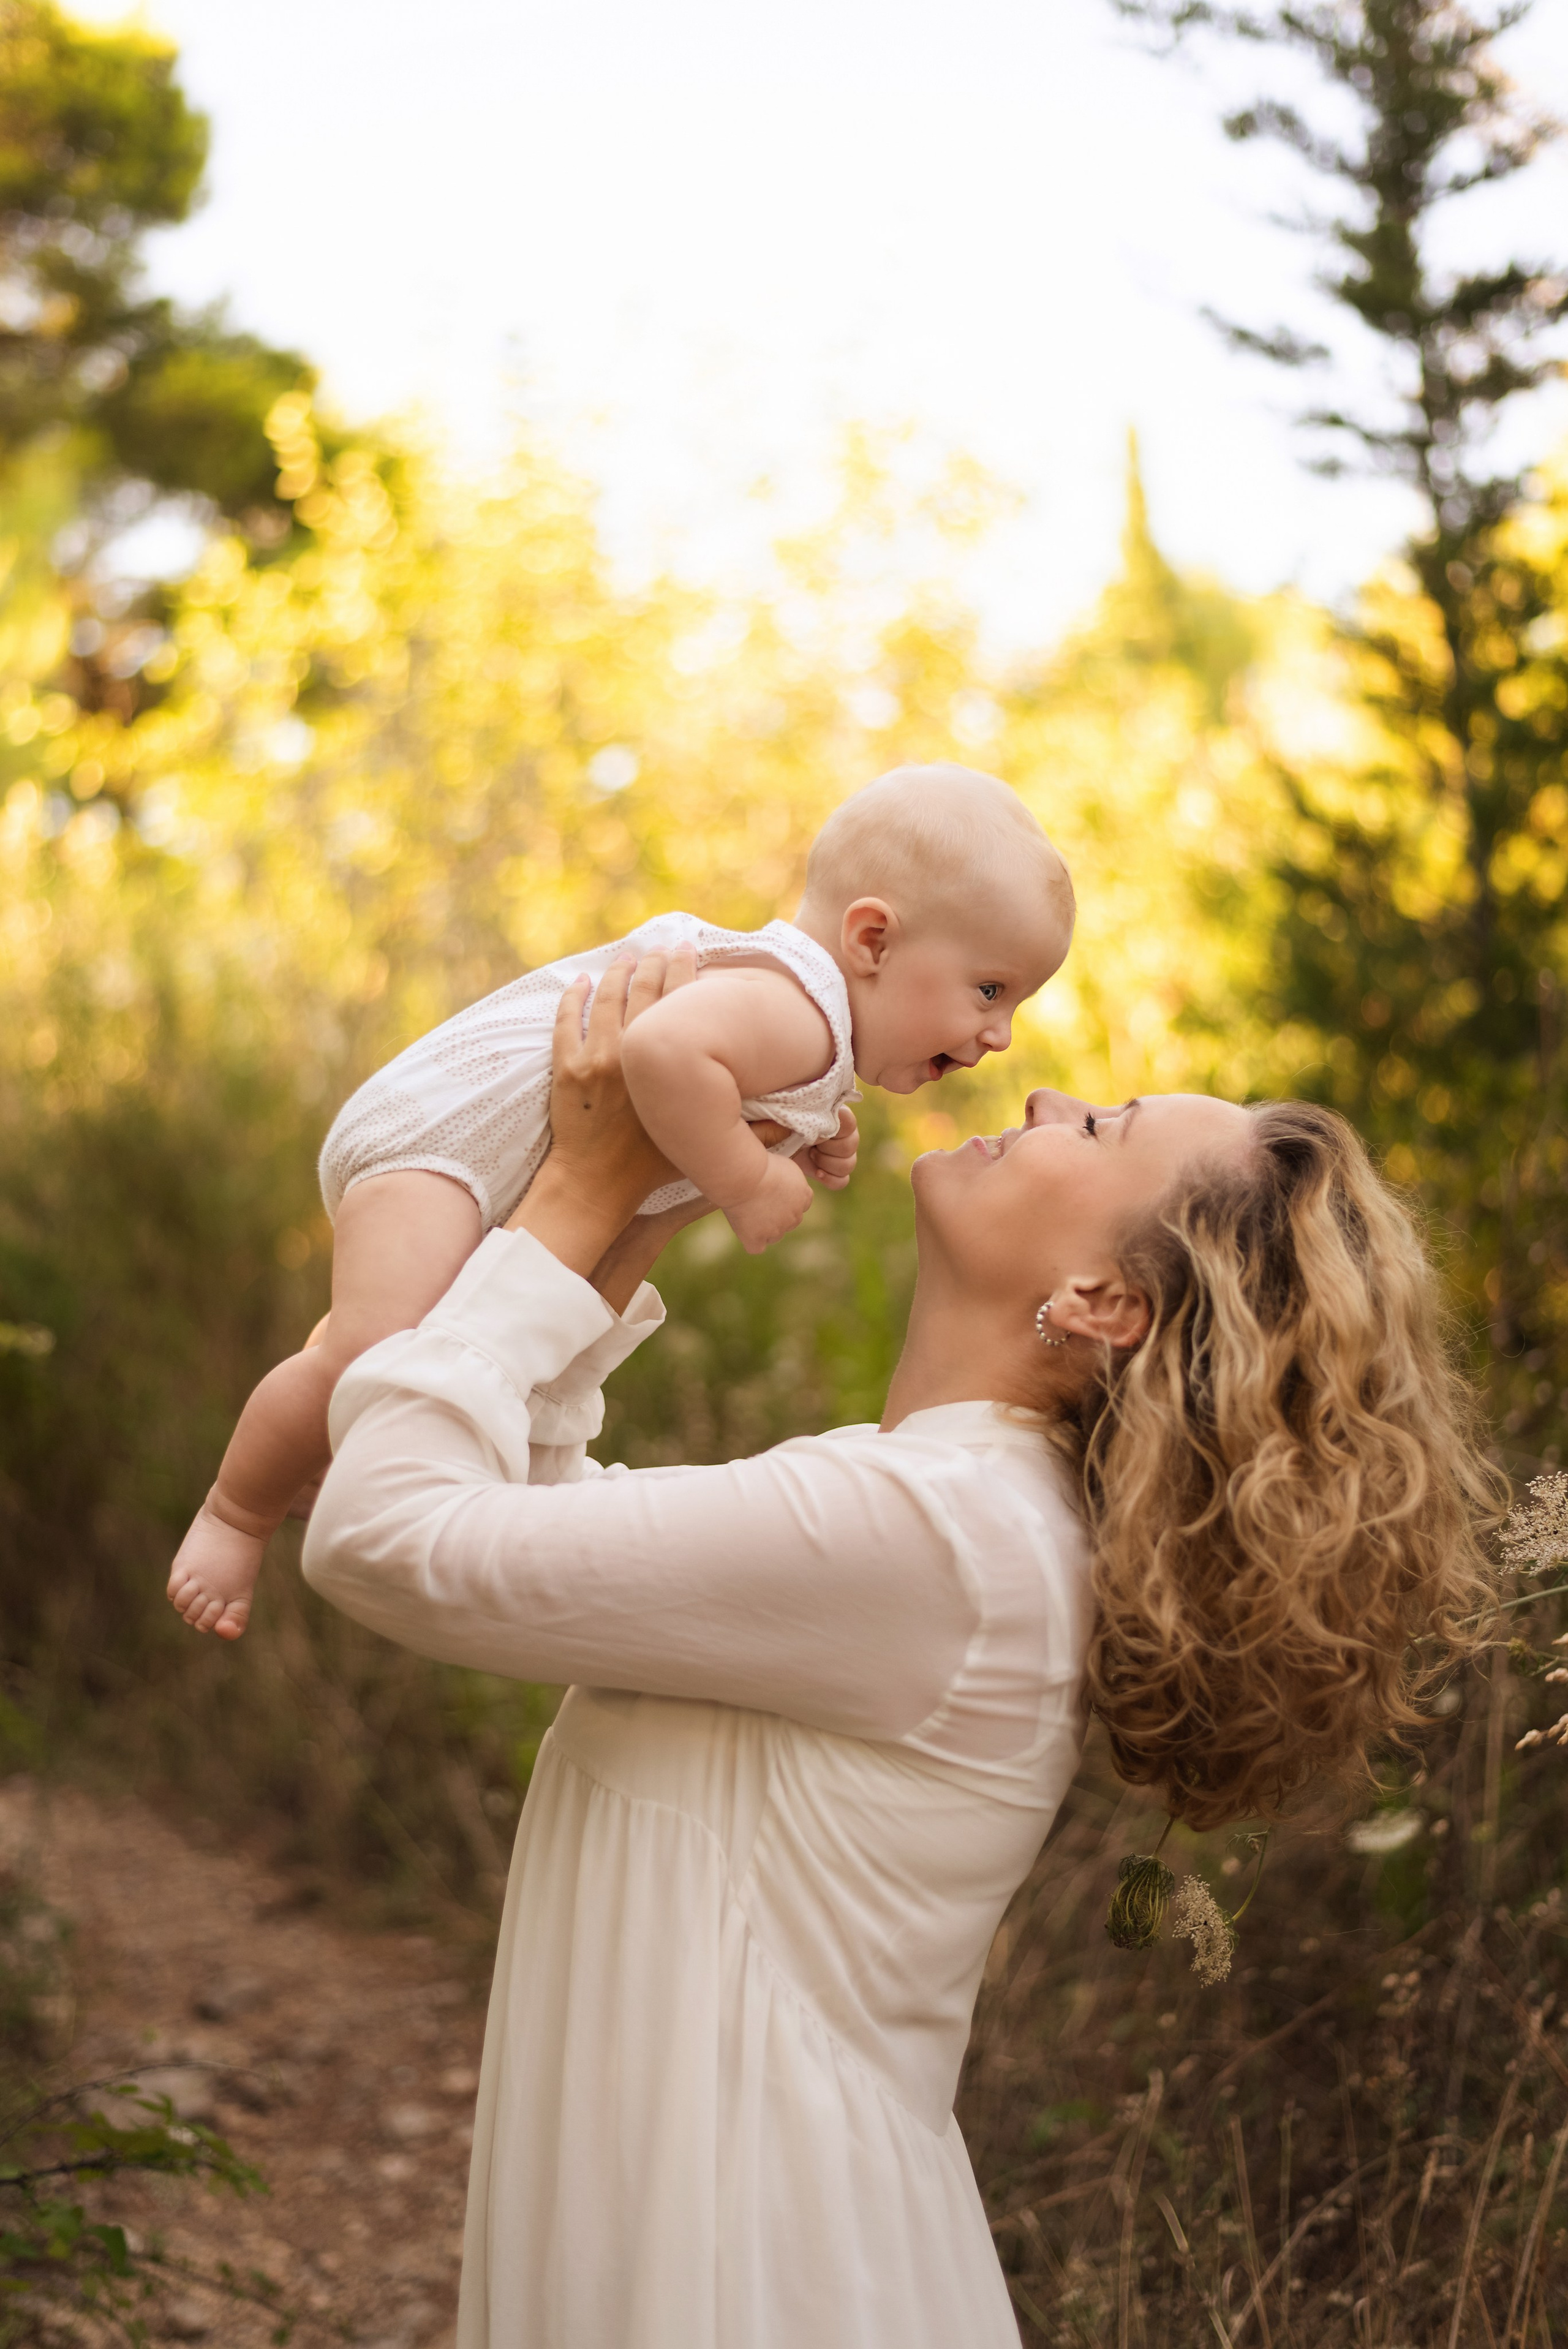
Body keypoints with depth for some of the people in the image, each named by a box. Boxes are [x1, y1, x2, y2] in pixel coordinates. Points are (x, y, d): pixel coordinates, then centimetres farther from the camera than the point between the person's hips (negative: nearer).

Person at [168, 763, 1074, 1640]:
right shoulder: (795, 1011, -28)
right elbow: (665, 1053, -48)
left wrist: (804, 1134, 8)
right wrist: (749, 1183, -35)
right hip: (440, 1136, -11)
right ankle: (238, 1511, -6)